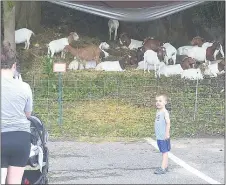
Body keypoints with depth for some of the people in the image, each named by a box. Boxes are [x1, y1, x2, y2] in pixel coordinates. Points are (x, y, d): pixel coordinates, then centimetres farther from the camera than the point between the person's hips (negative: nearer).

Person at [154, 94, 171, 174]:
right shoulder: (158, 112, 12)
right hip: (159, 136, 8)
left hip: (164, 137, -8)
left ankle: (163, 168, -8)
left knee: (165, 152, -5)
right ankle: (165, 166, 20)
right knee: (163, 152, 13)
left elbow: (168, 123, -19)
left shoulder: (165, 112, -13)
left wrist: (167, 133, -21)